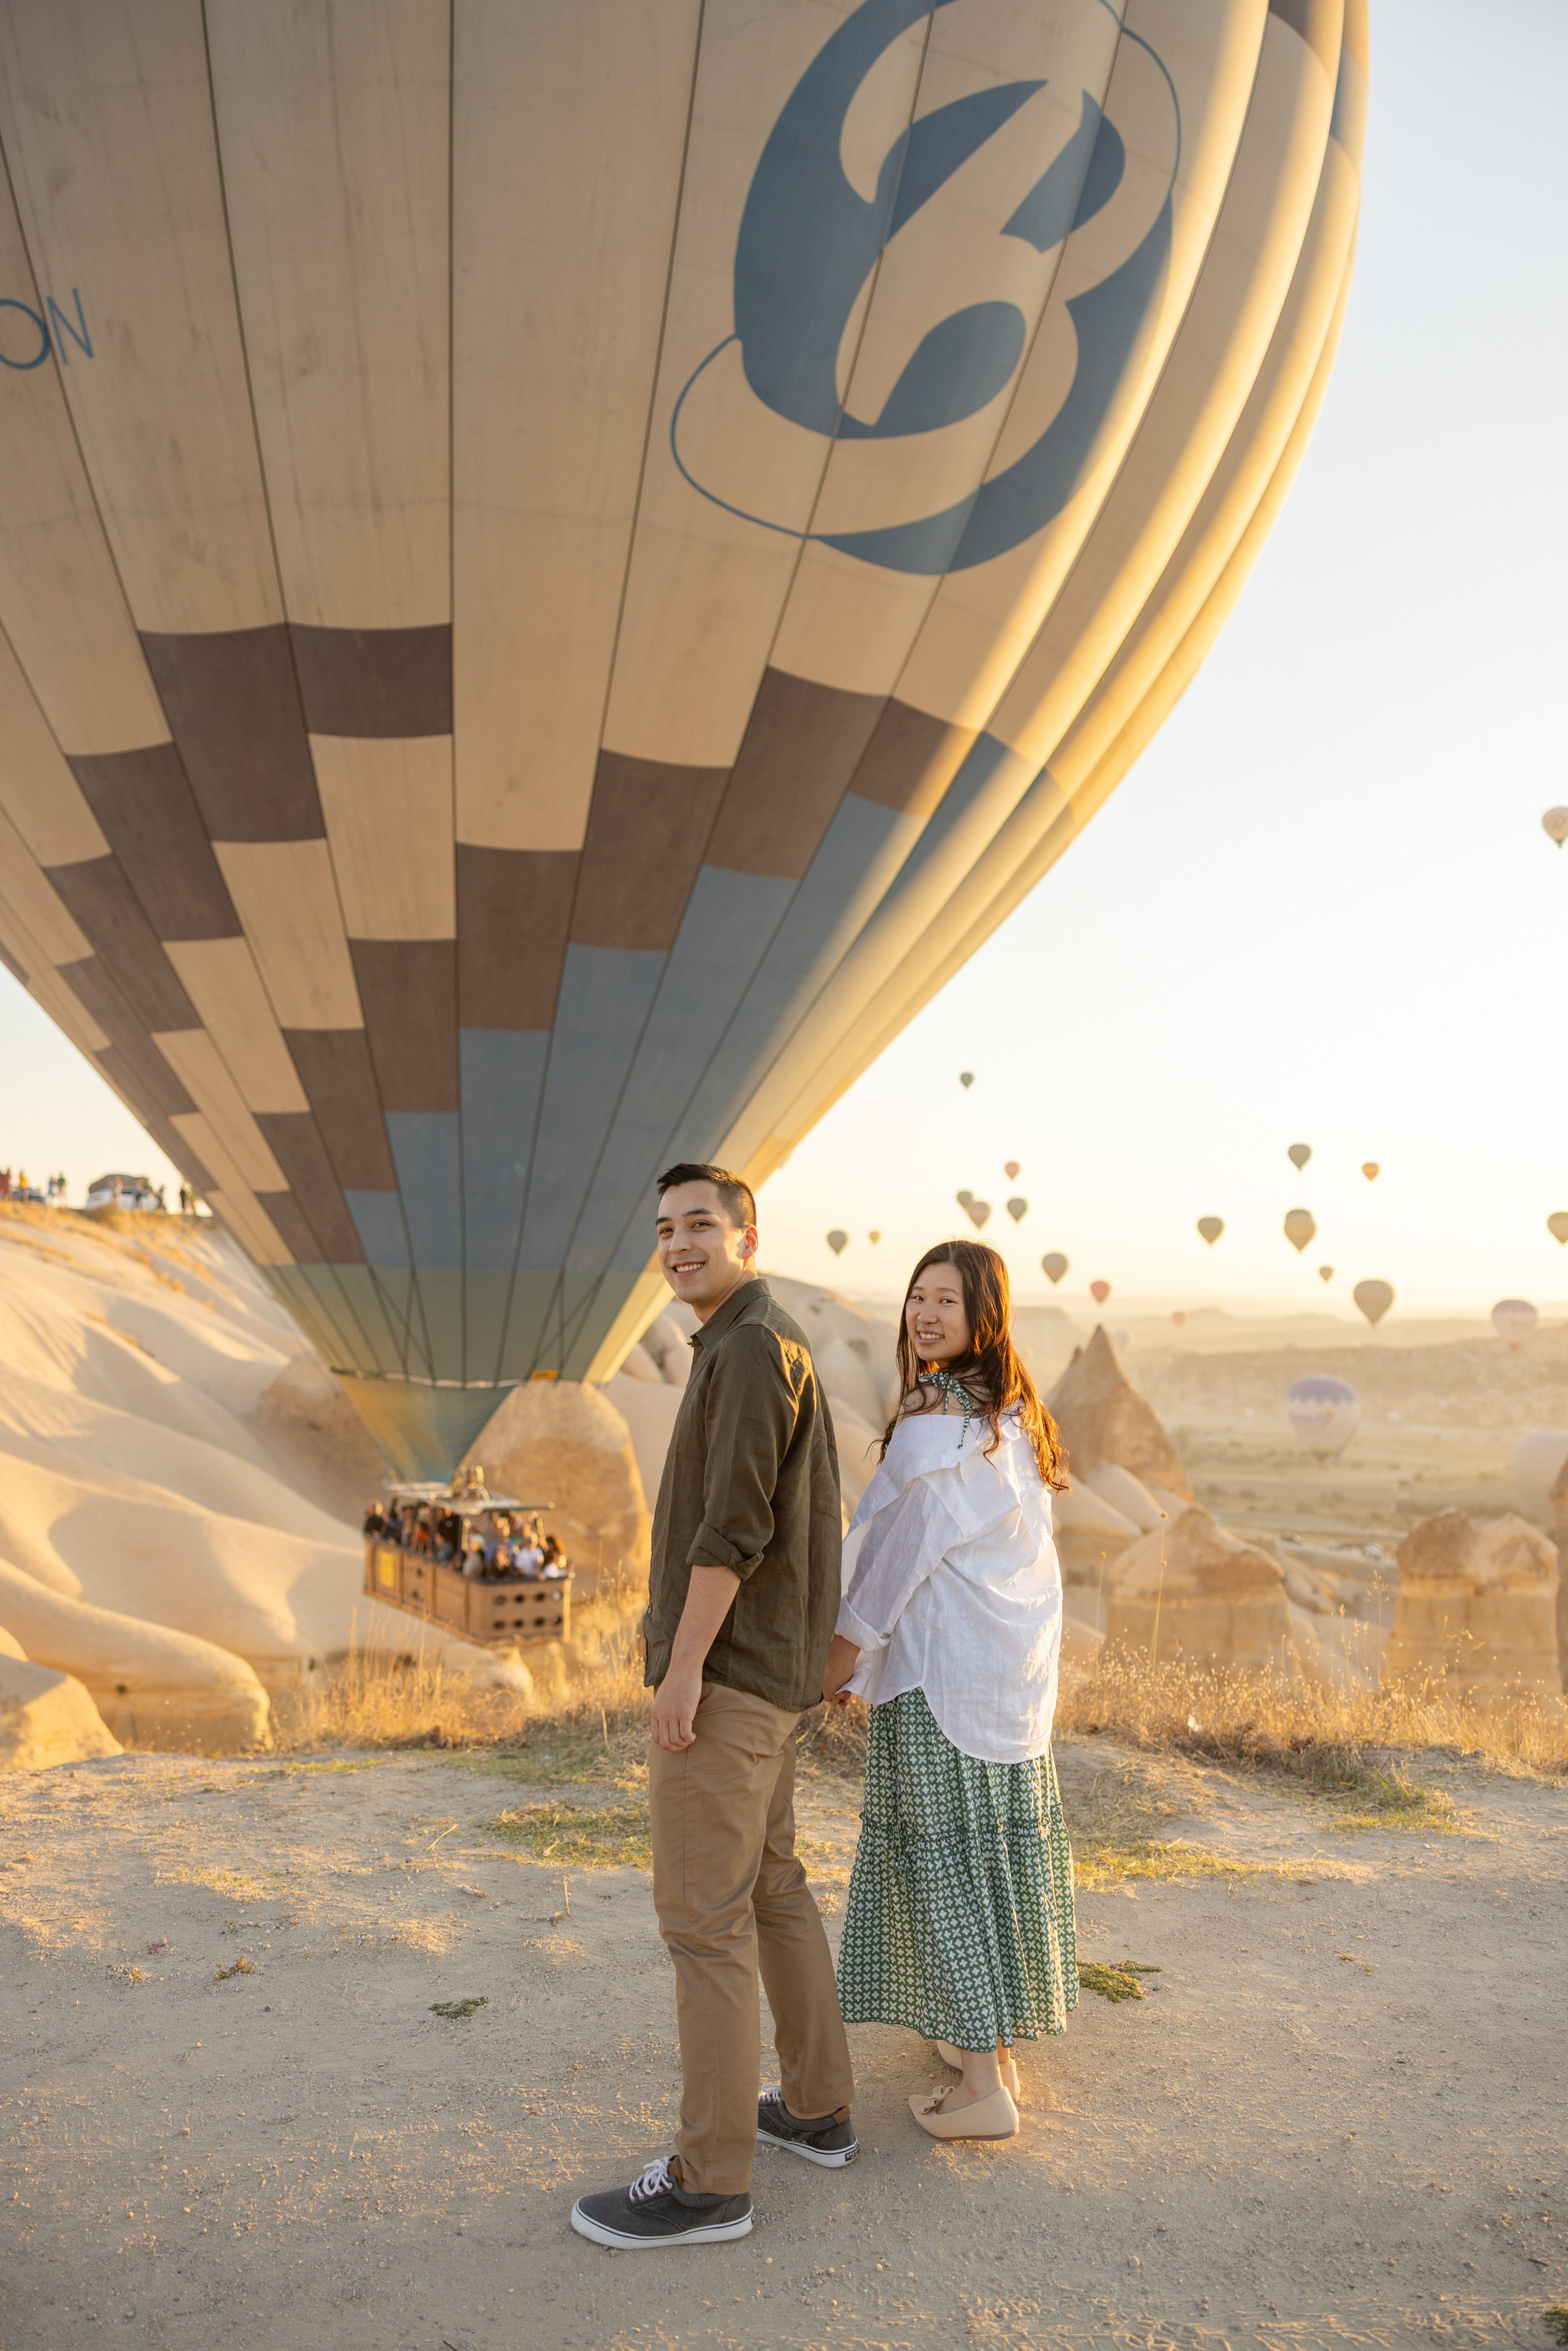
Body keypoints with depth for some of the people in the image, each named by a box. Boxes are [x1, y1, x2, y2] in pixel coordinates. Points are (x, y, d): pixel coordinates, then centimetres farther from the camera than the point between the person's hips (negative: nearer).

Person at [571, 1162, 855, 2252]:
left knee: (703, 1913, -3)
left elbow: (735, 1518, -22)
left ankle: (710, 2175, 8)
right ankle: (818, 2108, 29)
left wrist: (684, 1663, -20)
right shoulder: (770, 1348, 16)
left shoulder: (752, 1346, -16)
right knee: (768, 1884, 18)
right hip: (768, 1670, 10)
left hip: (725, 1671, -10)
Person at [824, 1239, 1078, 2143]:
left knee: (945, 1855, 1)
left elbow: (901, 1553, -17)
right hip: (1018, 1661, 8)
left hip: (941, 1664, -8)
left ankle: (984, 2085, 6)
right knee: (1001, 1841, 16)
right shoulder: (1017, 1414, 7)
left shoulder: (935, 1425, -20)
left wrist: (842, 1655, -6)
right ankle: (1000, 2038, 30)